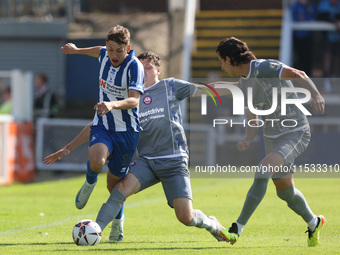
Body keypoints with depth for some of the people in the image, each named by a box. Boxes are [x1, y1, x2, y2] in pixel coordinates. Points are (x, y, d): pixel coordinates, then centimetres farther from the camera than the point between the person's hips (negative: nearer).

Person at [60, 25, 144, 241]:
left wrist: (113, 104, -49)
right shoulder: (105, 55, -2)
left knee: (114, 183, 7)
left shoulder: (135, 66, -19)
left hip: (127, 130, -3)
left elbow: (134, 100, -30)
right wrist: (77, 50, 40)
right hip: (102, 125, 3)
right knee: (96, 162, -28)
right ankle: (90, 183, 8)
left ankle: (118, 220, 36)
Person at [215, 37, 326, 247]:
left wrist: (315, 94, -43)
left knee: (262, 172, -25)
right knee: (285, 191, 13)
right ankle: (314, 223, 39)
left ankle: (237, 229, -22)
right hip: (272, 136, 9)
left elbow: (298, 74, -27)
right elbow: (252, 122, 10)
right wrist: (247, 140, -10)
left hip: (295, 133, -9)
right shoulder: (243, 84, 8)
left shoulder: (264, 68, -17)